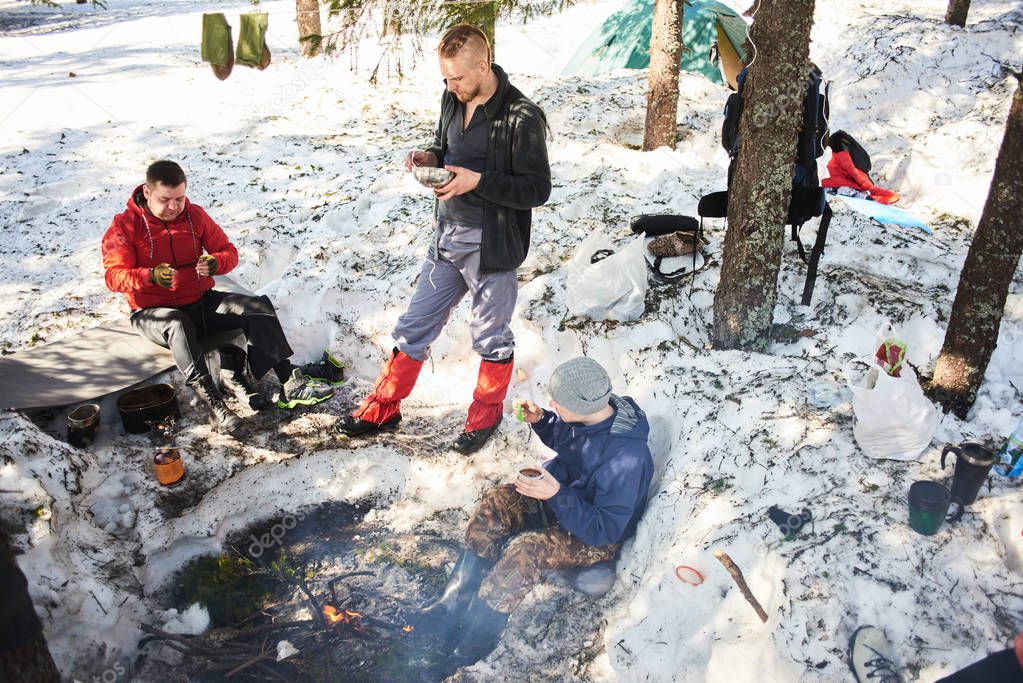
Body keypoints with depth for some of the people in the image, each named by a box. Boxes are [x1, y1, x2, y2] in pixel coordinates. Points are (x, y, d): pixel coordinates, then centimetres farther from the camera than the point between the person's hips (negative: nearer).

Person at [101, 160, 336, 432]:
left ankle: (290, 383, -22)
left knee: (258, 307, -16)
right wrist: (150, 276, -35)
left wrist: (214, 263, -20)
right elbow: (114, 276, -14)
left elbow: (229, 252, 5)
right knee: (178, 324, -40)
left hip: (200, 302, 4)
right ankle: (214, 403, -46)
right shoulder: (125, 225, -6)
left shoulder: (195, 215, 5)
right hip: (153, 312, -4)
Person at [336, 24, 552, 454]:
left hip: (490, 245, -7)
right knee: (416, 325, 14)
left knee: (491, 337, 12)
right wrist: (431, 157, -3)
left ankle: (485, 416, 35)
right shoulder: (453, 98, 4)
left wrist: (478, 181, -25)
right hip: (447, 236, 7)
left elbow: (537, 190, -17)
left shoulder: (521, 118, -19)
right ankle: (383, 410, 30)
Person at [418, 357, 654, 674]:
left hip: (597, 537, -8)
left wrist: (556, 494, -38)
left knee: (527, 550, -31)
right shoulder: (591, 413, -13)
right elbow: (562, 439, 12)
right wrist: (540, 420, -8)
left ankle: (467, 651, -19)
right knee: (496, 502, -11)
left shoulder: (625, 458, -36)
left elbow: (605, 529, -30)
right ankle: (452, 604, -7)